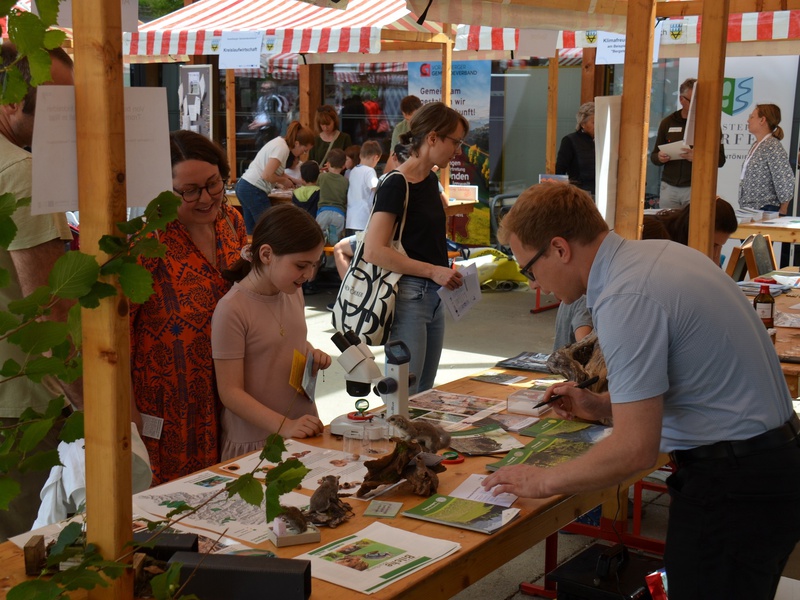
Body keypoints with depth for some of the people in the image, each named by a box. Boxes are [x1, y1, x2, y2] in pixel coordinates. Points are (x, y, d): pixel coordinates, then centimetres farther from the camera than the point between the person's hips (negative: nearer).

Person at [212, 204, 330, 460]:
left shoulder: (293, 292, 4)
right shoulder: (232, 309, -18)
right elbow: (230, 392, -17)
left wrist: (312, 354, 1)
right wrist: (284, 426, -25)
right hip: (255, 444, -6)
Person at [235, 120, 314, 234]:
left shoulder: (280, 142, 12)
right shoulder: (283, 148, -16)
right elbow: (267, 175, -22)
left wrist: (294, 181, 13)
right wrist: (284, 180, -5)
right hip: (254, 190, -10)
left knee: (252, 231, 13)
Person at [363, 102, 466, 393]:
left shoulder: (431, 180, 12)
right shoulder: (396, 185, -14)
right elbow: (374, 251, -22)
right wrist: (433, 271, -22)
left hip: (434, 297, 9)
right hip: (407, 296, -9)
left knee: (424, 395, 15)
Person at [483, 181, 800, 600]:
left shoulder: (626, 299, -23)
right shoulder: (658, 252, 5)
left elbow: (636, 449, -24)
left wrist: (542, 482, -11)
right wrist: (601, 406, 16)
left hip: (731, 485, -10)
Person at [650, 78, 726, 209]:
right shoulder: (668, 122, 10)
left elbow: (720, 159, -1)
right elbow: (654, 156, 16)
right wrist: (659, 157, -8)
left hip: (696, 186, -3)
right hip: (669, 186, 3)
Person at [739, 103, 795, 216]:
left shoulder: (773, 147, -14)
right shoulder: (755, 145, 12)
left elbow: (786, 183, -17)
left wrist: (781, 212, -9)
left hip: (765, 211, -8)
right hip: (748, 209, 8)